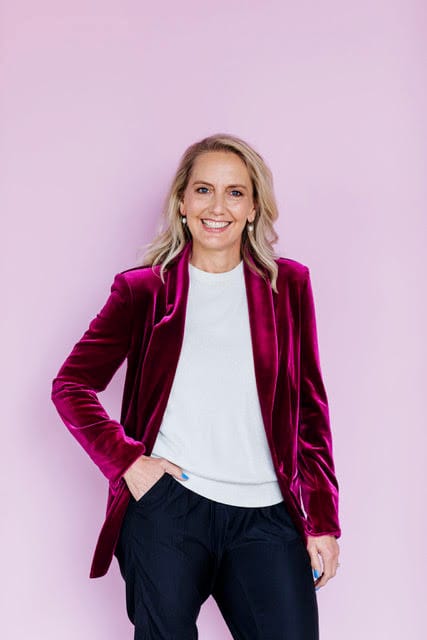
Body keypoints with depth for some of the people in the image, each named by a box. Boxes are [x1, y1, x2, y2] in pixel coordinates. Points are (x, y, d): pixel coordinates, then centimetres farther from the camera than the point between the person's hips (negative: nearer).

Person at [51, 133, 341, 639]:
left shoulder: (288, 284, 8)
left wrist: (322, 520, 5)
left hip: (266, 519, 1)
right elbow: (71, 386, 5)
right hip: (165, 508, -1)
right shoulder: (143, 289, 4)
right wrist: (126, 462, -7)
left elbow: (310, 407, 9)